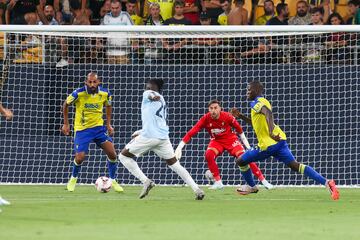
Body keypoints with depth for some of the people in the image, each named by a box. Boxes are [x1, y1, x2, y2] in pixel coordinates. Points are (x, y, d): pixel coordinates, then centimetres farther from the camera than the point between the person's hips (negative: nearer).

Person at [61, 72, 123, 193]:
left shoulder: (105, 93, -10)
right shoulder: (79, 93, -19)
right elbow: (66, 104, -2)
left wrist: (108, 124, 8)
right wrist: (66, 124, 0)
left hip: (98, 127, 3)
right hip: (82, 129, -3)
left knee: (112, 154, -9)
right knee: (80, 158, -11)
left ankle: (113, 181, 12)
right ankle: (73, 178, 21)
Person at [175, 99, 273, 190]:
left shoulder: (227, 116, -22)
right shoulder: (205, 119, -21)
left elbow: (239, 129, -5)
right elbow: (191, 132, -24)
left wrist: (246, 144, 5)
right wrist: (179, 148, -30)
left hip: (230, 139, -1)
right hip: (216, 141, 1)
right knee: (208, 155, -28)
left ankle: (263, 181, -10)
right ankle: (218, 182, -17)